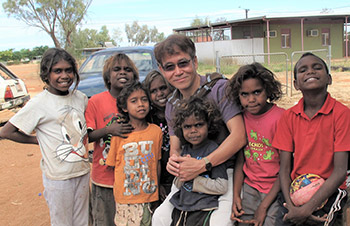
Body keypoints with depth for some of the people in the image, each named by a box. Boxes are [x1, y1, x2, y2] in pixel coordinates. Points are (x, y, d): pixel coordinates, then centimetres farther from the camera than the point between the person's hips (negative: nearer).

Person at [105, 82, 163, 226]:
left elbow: (157, 162, 6)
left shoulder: (156, 131, -2)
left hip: (150, 196, 2)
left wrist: (156, 187, 10)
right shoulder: (119, 133, -8)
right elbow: (112, 164, 1)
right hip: (125, 197, -1)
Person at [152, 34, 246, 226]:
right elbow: (175, 147, 8)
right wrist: (173, 160, -16)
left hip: (227, 169, -5)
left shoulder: (219, 88, -12)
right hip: (191, 177, 5)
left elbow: (239, 136, -19)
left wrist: (202, 165, -22)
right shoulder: (171, 104, 9)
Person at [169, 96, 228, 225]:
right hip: (180, 208, 6)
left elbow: (222, 187, -20)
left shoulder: (213, 149, -14)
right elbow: (177, 184, 10)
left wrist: (193, 181, -15)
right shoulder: (185, 149, 5)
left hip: (203, 210, -6)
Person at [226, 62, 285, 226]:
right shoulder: (241, 118, 1)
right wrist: (236, 196, -4)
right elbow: (240, 160, 6)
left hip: (275, 189, -4)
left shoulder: (281, 117, -15)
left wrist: (264, 206, -13)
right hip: (249, 187, 4)